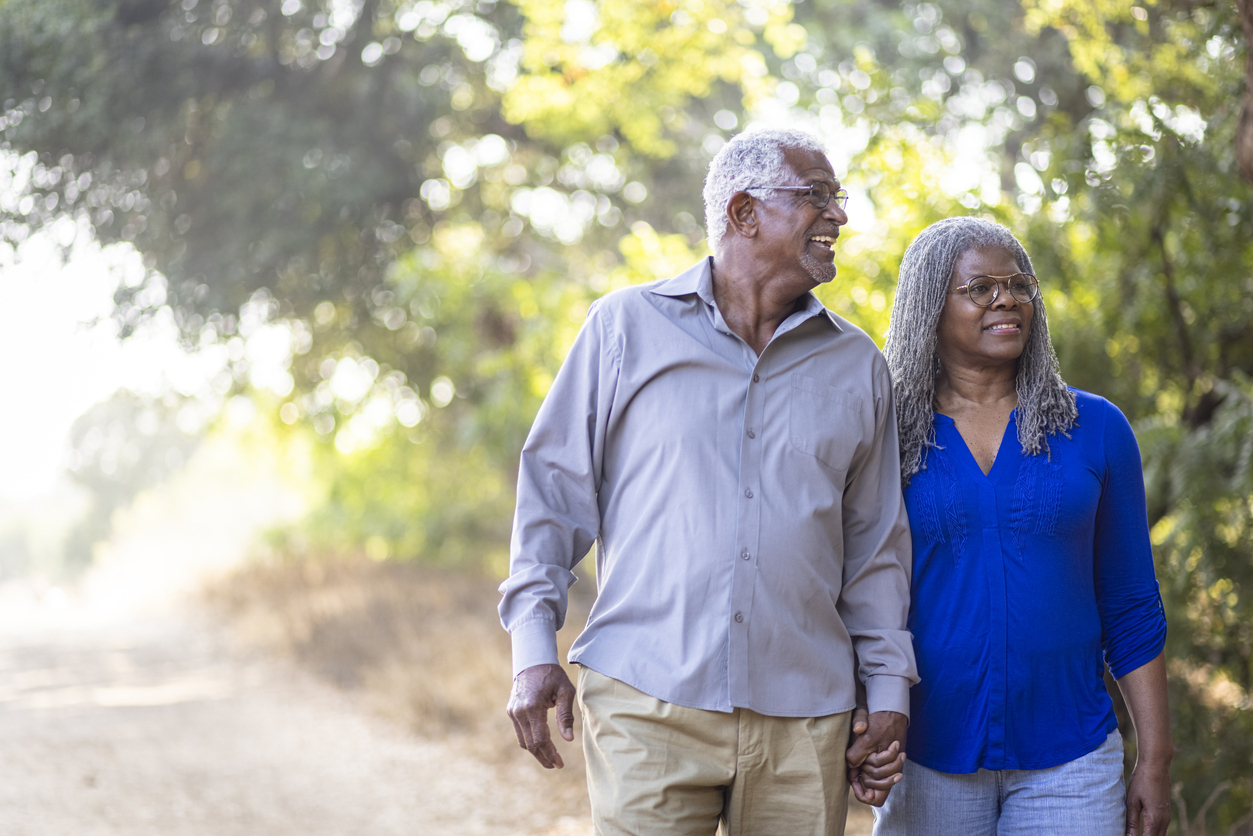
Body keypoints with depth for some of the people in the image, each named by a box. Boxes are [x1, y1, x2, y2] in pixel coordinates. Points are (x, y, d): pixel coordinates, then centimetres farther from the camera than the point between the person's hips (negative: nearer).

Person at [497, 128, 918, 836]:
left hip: (803, 722, 3)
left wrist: (889, 692, 10)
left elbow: (875, 544, 16)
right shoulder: (627, 327, 4)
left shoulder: (858, 367, 13)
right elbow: (554, 488, 6)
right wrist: (534, 648, -2)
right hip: (646, 704, -3)